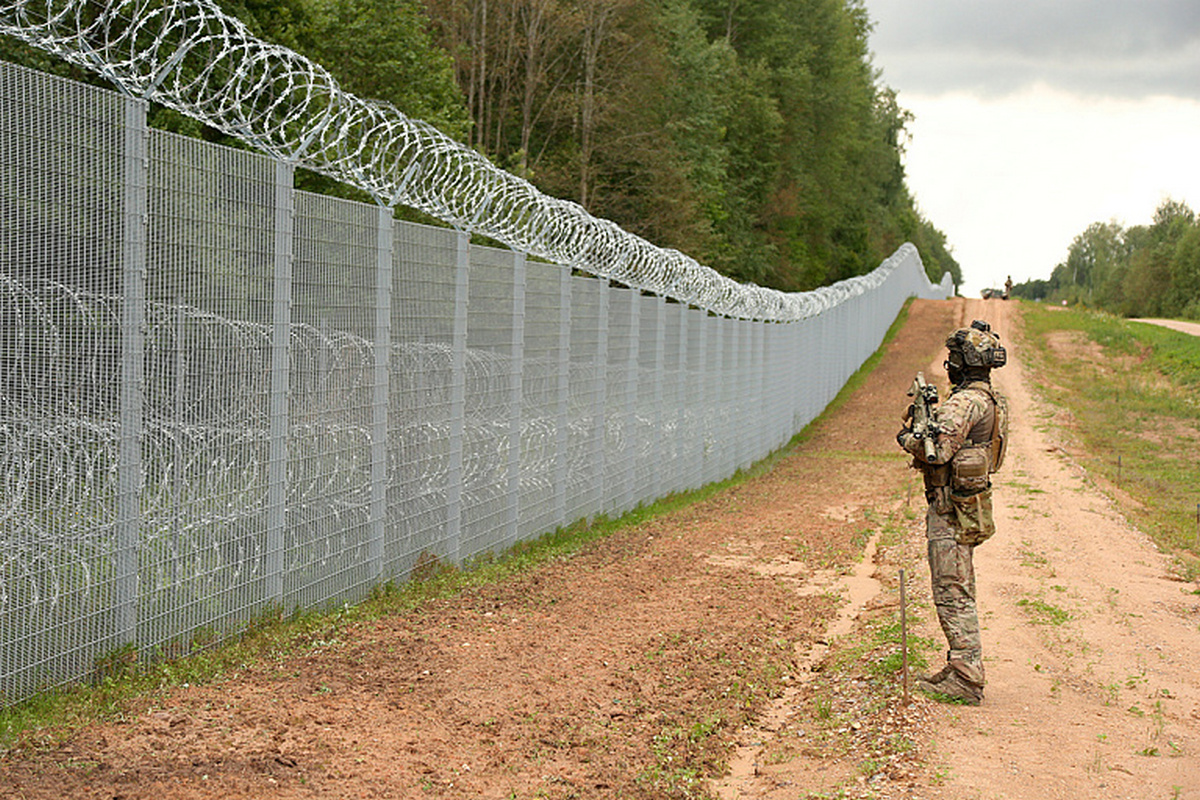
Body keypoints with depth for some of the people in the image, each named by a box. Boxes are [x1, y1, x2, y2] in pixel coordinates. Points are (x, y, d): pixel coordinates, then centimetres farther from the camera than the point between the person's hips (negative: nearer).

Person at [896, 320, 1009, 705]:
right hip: (971, 505, 10)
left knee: (952, 593, -7)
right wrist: (926, 427, 12)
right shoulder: (994, 401, 13)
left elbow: (939, 452, -28)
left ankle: (967, 679, -7)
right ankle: (961, 669, 23)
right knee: (959, 591, 16)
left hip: (952, 509, -10)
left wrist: (907, 439, -9)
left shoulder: (964, 403, -19)